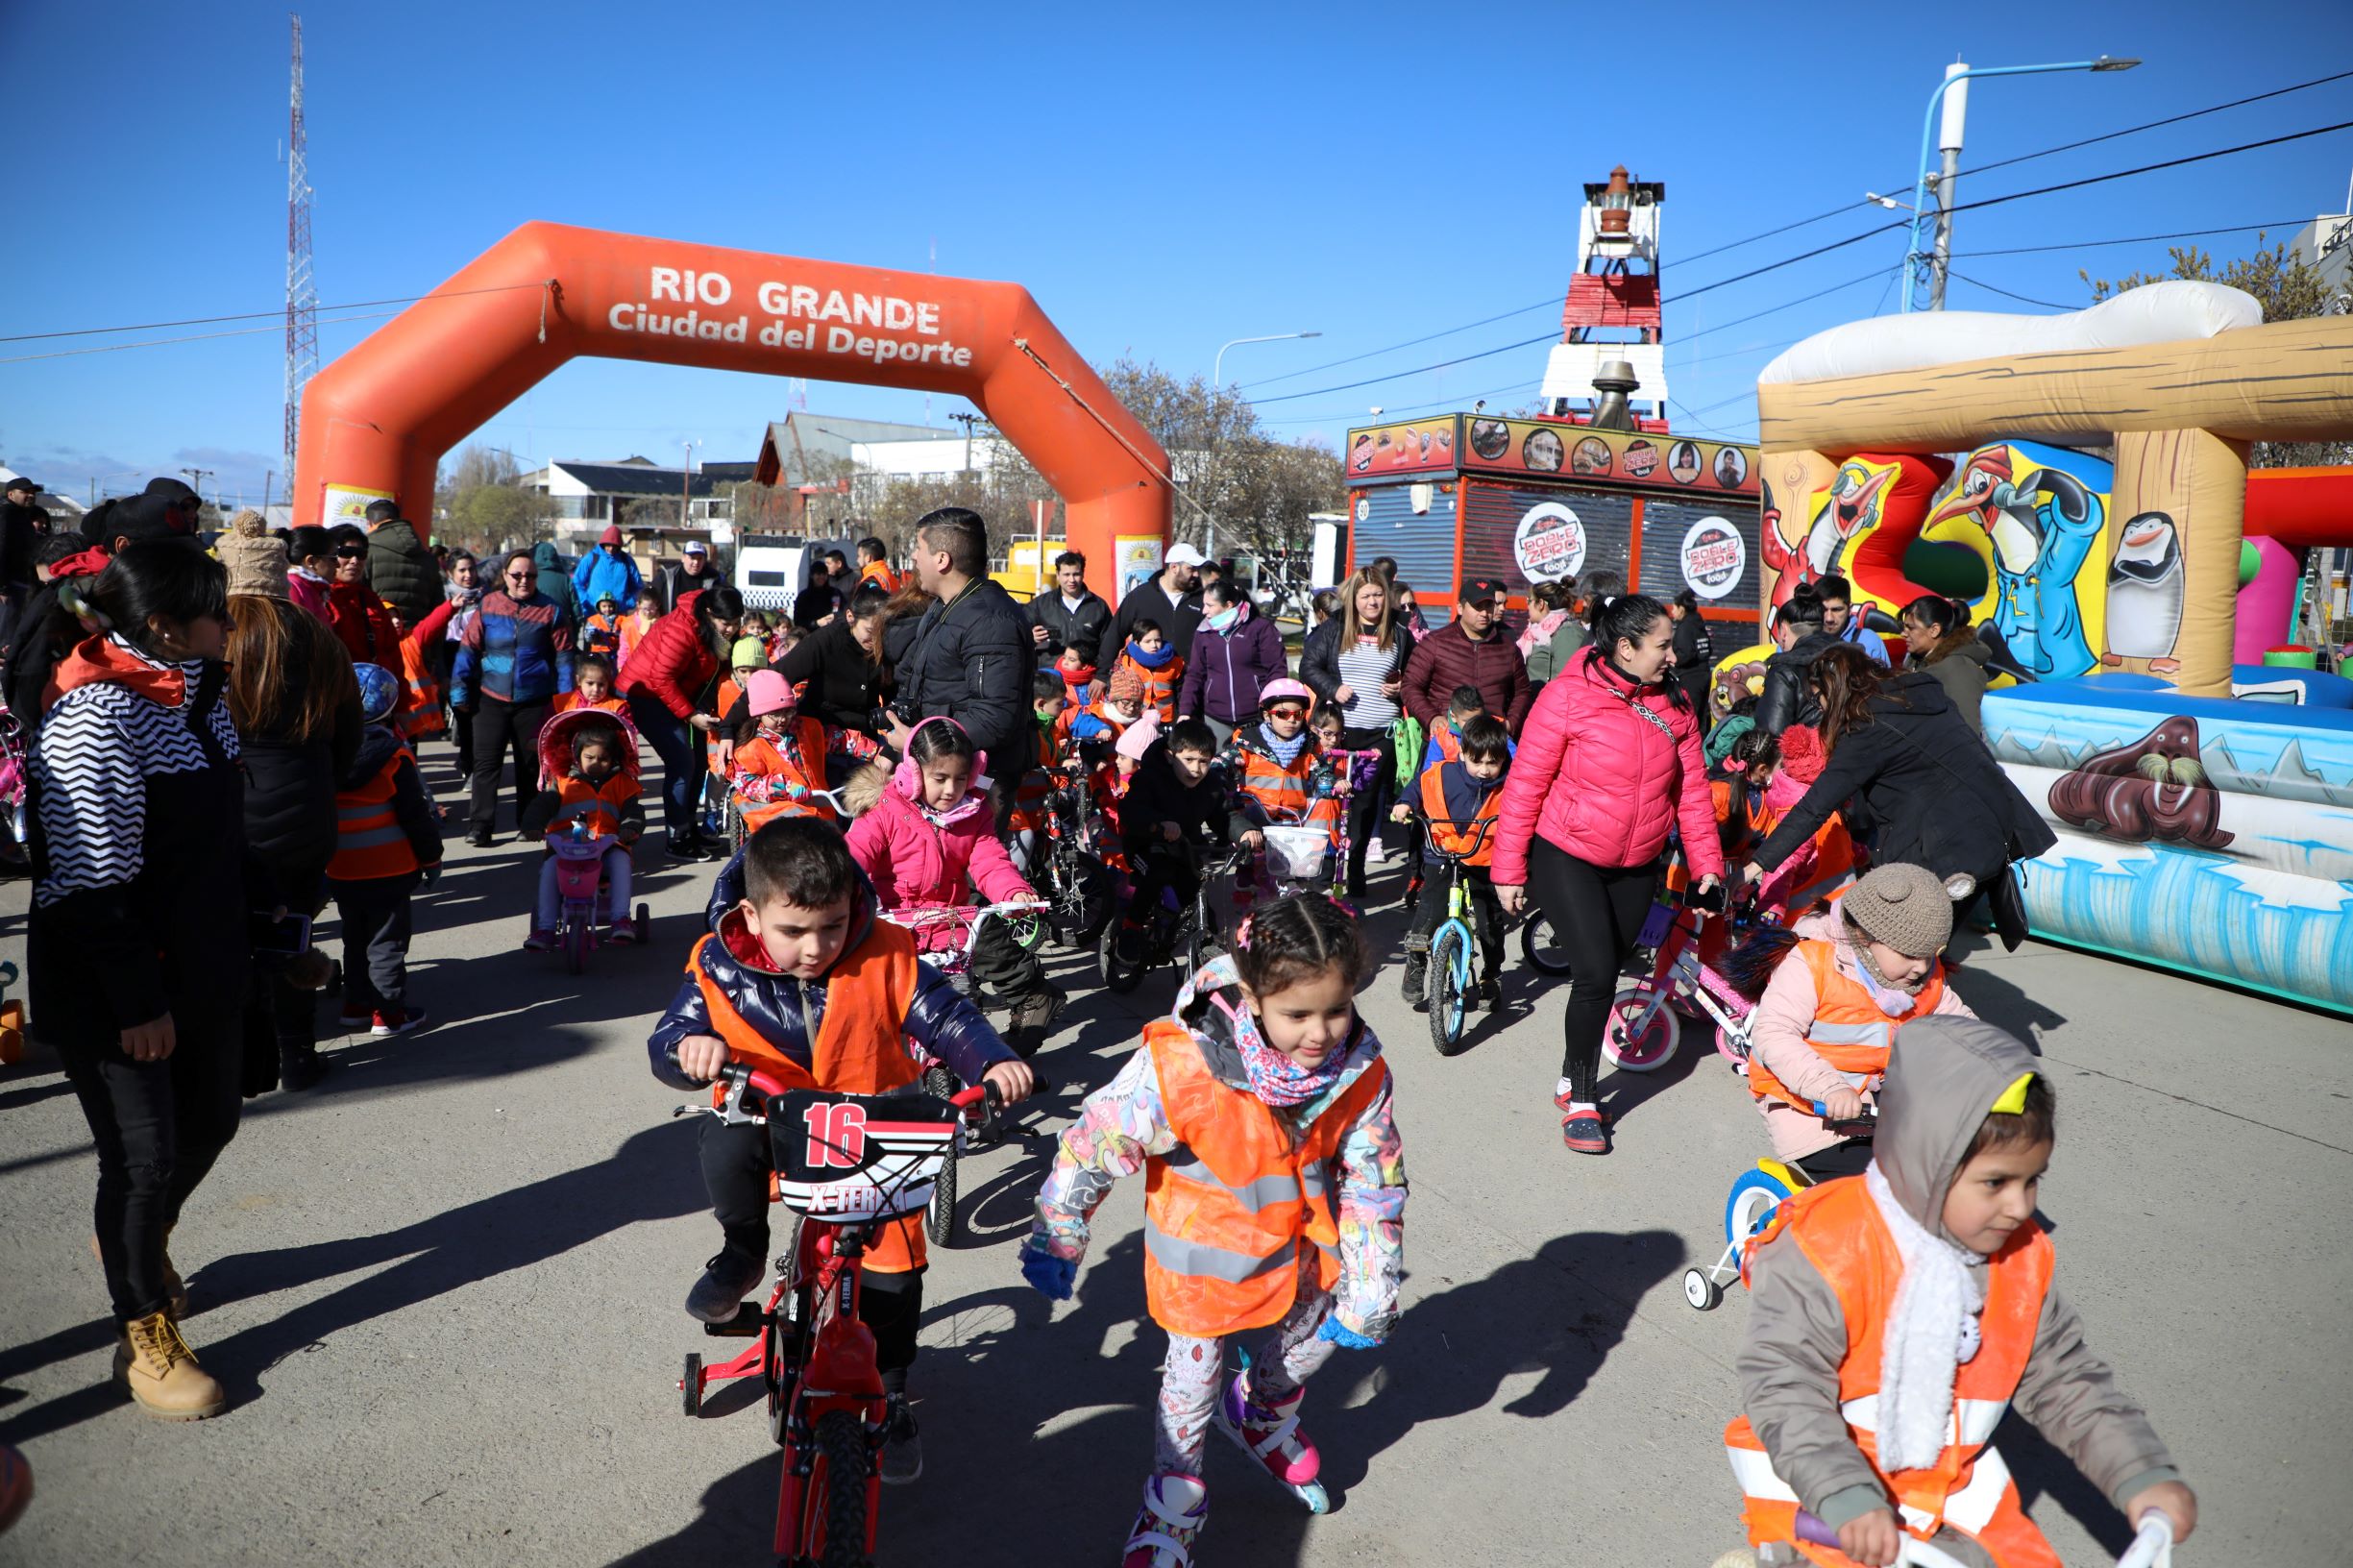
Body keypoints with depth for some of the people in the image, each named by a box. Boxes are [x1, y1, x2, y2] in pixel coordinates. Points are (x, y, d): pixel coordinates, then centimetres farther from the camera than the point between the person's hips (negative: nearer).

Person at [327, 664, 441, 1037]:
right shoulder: (393, 758, -14)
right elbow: (416, 814, -12)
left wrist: (323, 860, 21)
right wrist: (431, 857, 0)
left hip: (341, 870, 5)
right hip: (389, 868, -5)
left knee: (355, 937, 18)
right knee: (387, 940, 2)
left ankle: (355, 1006, 26)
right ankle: (389, 1012, 6)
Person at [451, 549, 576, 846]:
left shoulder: (551, 610, 0)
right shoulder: (488, 605, 2)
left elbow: (563, 656, 2)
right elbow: (469, 647, 4)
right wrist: (459, 689, 1)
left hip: (535, 702, 0)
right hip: (491, 699, 0)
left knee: (531, 764, 9)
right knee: (485, 763, -4)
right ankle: (479, 826, -1)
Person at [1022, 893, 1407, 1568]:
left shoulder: (1358, 1072, -23)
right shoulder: (1179, 1065, -36)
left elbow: (1374, 1184, -9)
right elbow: (1093, 1144, -21)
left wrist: (1370, 1293, -6)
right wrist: (1056, 1240, -9)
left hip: (1299, 1253, 4)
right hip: (1204, 1260, -4)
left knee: (1308, 1349, 26)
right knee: (1193, 1379, 13)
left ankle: (1261, 1414, 61)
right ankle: (1174, 1501, 42)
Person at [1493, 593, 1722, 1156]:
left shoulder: (1674, 704, 1)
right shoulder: (1568, 695, -15)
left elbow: (1692, 787, 6)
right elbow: (1525, 784, -13)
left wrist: (1707, 862, 2)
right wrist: (1509, 869, -12)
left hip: (1637, 867, 5)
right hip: (1566, 859, -5)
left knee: (1607, 974, 11)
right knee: (1596, 973, -12)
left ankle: (1573, 1082, 32)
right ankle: (1581, 1103, 6)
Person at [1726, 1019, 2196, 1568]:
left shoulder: (2022, 1256, -2)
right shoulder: (1826, 1250, -23)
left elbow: (2065, 1381, 7)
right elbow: (1782, 1384, -26)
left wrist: (2142, 1476, -6)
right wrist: (1848, 1500, -36)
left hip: (1952, 1476, 6)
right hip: (1817, 1479, -6)